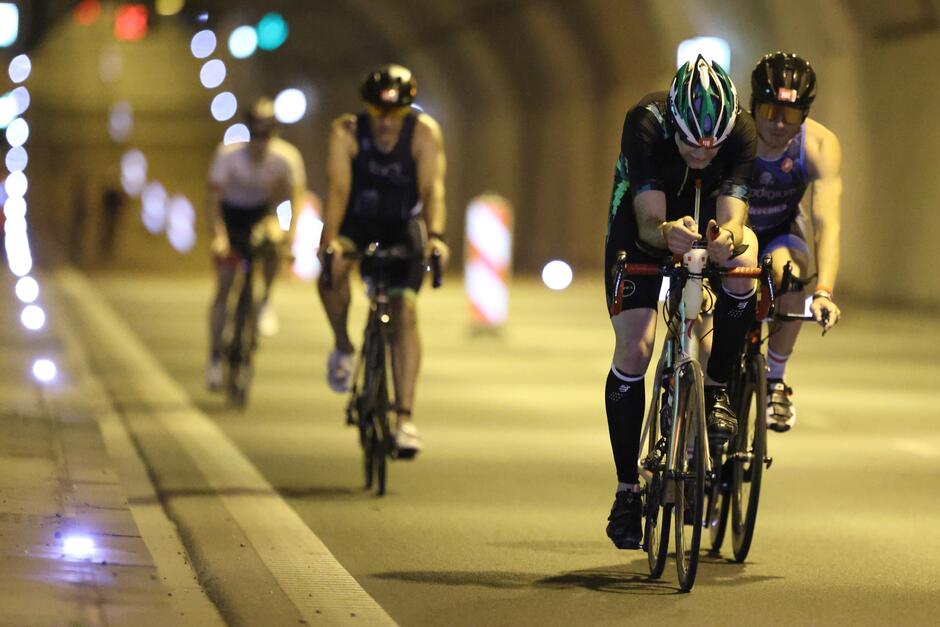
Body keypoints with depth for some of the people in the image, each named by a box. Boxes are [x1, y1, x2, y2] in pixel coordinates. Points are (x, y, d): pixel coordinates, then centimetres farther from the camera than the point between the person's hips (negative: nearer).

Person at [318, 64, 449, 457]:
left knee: (405, 310, -18)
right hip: (356, 223, 0)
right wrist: (330, 238, -44)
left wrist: (434, 235, -46)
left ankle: (405, 416, -17)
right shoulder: (346, 132, -20)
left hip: (402, 230, 0)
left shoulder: (424, 133, -19)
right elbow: (338, 189, -28)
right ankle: (343, 347, -7)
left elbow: (432, 189, -29)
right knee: (333, 267, -34)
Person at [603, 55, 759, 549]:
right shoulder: (645, 124, -35)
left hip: (708, 217, 1)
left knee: (745, 255, -34)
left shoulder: (742, 132, -30)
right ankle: (627, 490, -2)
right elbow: (647, 221, -38)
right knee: (633, 348, -14)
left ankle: (716, 391, -12)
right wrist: (667, 232, -62)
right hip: (642, 220, -1)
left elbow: (732, 216, -38)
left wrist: (726, 238, -62)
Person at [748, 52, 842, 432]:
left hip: (779, 234, 1)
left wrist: (824, 292, -50)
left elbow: (827, 223, -35)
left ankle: (774, 382, -12)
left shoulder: (820, 145, -27)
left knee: (789, 274, -33)